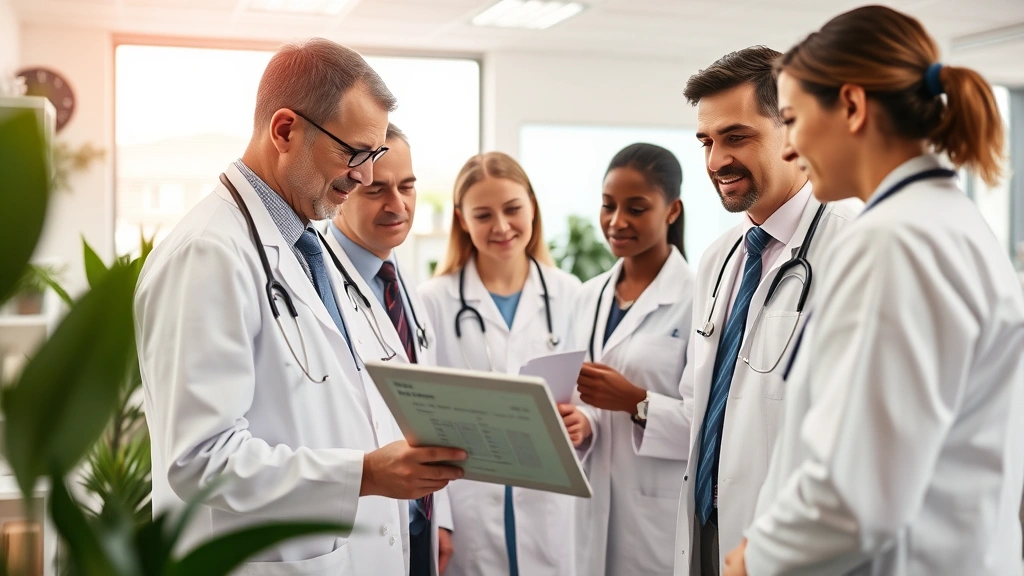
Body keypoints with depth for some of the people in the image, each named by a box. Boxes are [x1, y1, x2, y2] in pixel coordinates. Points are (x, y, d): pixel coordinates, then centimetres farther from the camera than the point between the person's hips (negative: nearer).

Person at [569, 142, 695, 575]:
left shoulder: (699, 297, -11)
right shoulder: (589, 296, 9)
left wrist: (638, 402, -23)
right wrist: (580, 424, -7)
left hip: (664, 516, -5)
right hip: (596, 508, 6)